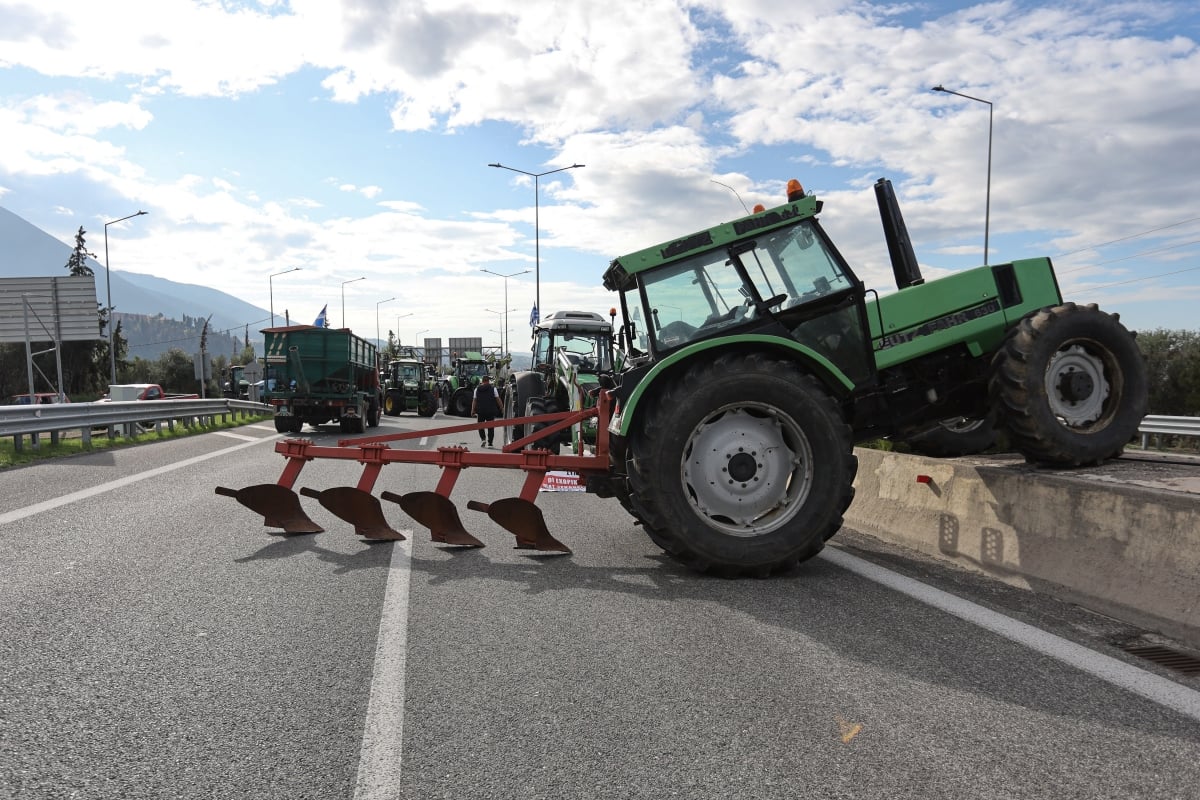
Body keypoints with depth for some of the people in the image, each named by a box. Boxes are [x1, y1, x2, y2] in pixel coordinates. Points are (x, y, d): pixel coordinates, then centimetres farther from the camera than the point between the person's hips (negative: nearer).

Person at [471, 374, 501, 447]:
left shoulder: (477, 389, 8)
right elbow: (498, 399, -1)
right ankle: (489, 443, 4)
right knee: (490, 427, 5)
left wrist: (473, 410, 8)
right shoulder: (493, 388, 1)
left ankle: (483, 439, -2)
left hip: (480, 411, 1)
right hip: (491, 411, -1)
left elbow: (474, 400, 5)